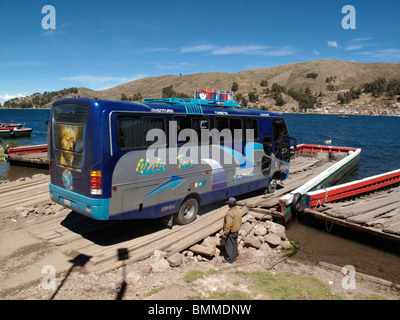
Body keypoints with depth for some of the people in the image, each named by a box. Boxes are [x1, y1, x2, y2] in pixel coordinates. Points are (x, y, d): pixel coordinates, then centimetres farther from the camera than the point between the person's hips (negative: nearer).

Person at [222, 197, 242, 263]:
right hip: (236, 231, 9)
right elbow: (240, 222, 11)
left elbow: (228, 225, -27)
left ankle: (229, 260, 14)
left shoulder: (230, 213, -27)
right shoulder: (238, 210, 1)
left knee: (229, 246, 4)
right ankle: (234, 257, 32)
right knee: (234, 245, 19)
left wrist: (225, 234, -20)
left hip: (230, 233, -9)